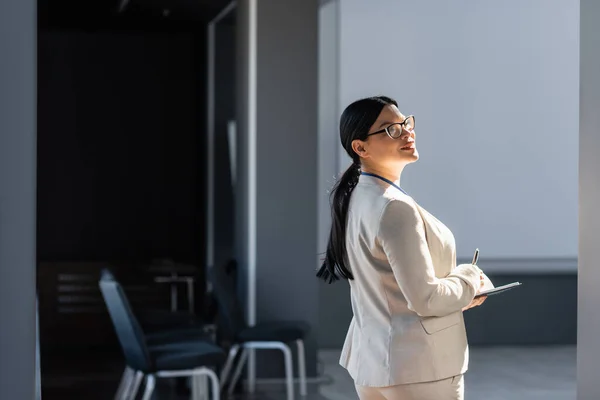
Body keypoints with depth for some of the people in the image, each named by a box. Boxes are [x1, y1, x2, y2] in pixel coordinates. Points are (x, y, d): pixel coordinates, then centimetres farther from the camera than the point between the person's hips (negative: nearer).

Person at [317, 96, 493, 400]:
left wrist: (458, 292, 9)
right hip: (420, 369, -9)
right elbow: (425, 298, -23)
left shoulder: (355, 199, 7)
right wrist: (470, 280, -5)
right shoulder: (395, 208, -22)